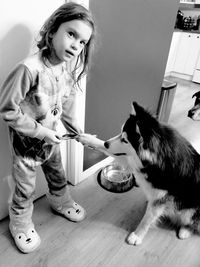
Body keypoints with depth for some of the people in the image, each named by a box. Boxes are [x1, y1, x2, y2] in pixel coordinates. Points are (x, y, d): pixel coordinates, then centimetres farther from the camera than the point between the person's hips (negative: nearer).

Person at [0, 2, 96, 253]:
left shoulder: (70, 67, -9)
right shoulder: (29, 68, -31)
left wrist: (77, 131, 4)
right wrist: (40, 131, -23)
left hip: (51, 135, 6)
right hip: (26, 139, -6)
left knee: (57, 173, 26)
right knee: (24, 187, 13)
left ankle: (61, 202, 55)